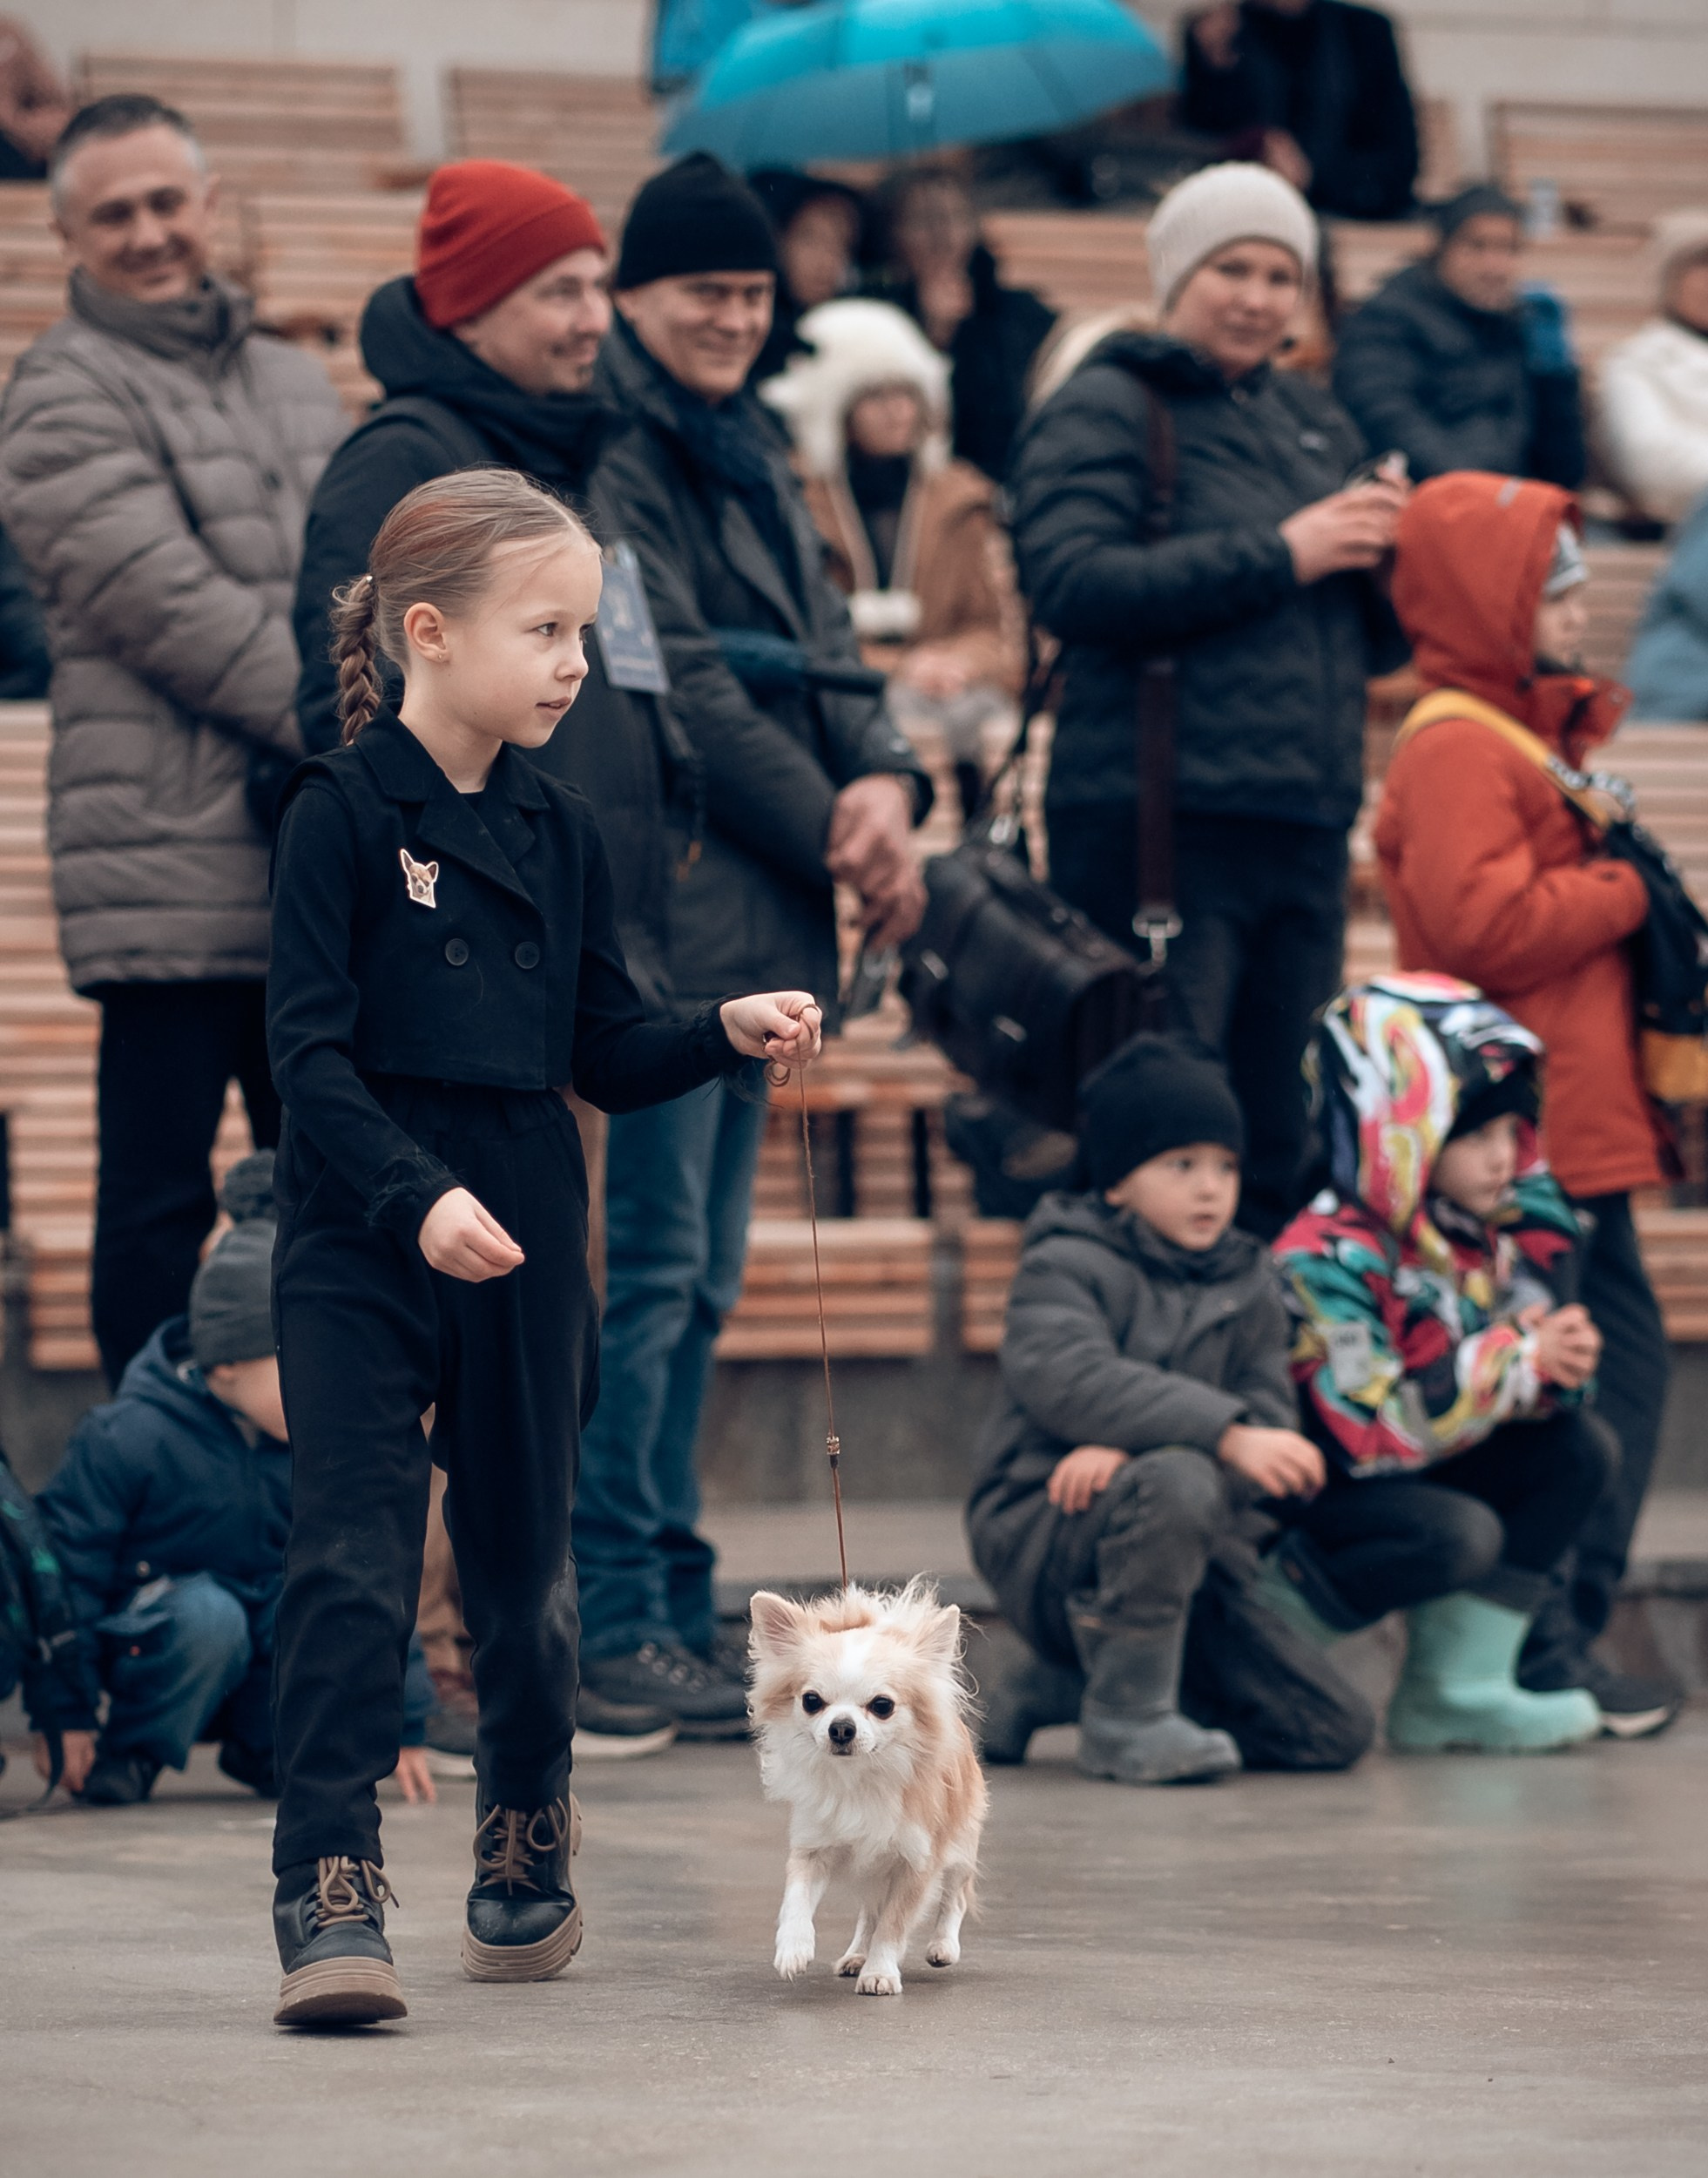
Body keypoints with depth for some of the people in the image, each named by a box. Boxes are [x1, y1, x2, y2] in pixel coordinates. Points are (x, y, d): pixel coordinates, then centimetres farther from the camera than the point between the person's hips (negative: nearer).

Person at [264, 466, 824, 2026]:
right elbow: (309, 1049, -14)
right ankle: (331, 1896, -11)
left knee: (525, 1558, 14)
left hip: (525, 1246, 5)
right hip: (363, 1242, -5)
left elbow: (606, 1056, 13)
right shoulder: (343, 812, -8)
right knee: (354, 1557, -12)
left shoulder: (559, 830, 8)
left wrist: (729, 1034, -5)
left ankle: (529, 1852, 33)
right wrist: (416, 1197, -25)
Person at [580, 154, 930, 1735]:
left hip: (757, 913, 9)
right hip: (659, 894, -9)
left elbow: (819, 644, 15)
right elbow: (678, 681, -15)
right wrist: (835, 834, -10)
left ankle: (673, 1609, 16)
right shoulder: (610, 447, -9)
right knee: (652, 1269, -9)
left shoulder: (745, 450, 19)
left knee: (698, 1277, 11)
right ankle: (617, 1620, -6)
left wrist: (887, 782, -5)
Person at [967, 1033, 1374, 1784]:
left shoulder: (1249, 1285, 11)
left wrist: (1132, 1446, -23)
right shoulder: (1066, 1264, -4)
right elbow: (1073, 1379, -25)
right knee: (1178, 1481, -38)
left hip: (1183, 1560, 7)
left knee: (1334, 1732, -4)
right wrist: (1223, 1434, -36)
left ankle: (1058, 1689, 9)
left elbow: (1272, 1423, -4)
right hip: (1043, 1541, -7)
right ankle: (1125, 1714, -18)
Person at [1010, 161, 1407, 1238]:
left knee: (1282, 1145, 11)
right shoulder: (1105, 411, -2)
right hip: (1163, 824, -7)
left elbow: (1379, 644, 23)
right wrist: (1278, 554, -16)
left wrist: (1387, 559, 0)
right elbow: (1073, 583, -20)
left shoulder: (1317, 421, 20)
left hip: (1307, 823, 7)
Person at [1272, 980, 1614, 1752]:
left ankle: (1456, 1689, -5)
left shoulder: (1480, 1237, 2)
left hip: (1415, 1476, 9)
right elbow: (1372, 1431, -30)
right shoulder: (1327, 1259, -25)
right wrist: (1519, 1359, -26)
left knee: (1580, 1449, -2)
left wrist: (1561, 1361, -22)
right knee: (1458, 1535, -32)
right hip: (1303, 1494, -9)